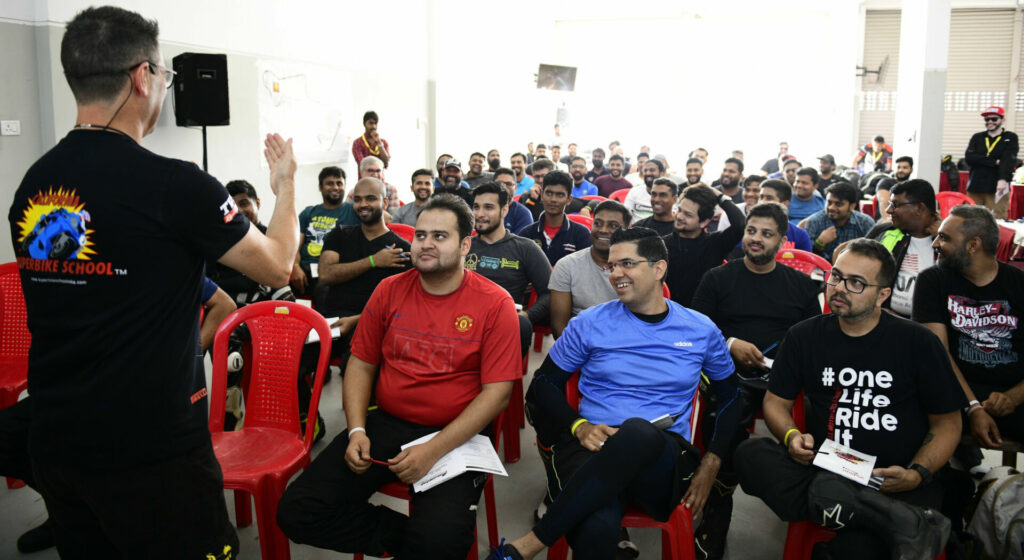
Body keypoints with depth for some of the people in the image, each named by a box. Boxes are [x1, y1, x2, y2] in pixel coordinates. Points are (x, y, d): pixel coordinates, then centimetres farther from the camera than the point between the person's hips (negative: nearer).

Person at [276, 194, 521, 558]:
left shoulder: (495, 304, -5)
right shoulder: (389, 291, 7)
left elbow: (497, 392, -10)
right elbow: (361, 365, 12)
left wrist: (434, 450, -19)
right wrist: (357, 430, -6)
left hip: (456, 434, -4)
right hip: (385, 423, 5)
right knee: (295, 513, -11)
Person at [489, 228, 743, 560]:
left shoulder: (701, 331, 11)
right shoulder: (590, 324, 8)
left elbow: (730, 398, 21)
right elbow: (543, 385, 12)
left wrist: (711, 464, 8)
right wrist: (579, 426, -7)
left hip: (665, 462, 3)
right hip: (593, 448, -2)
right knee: (595, 531, -43)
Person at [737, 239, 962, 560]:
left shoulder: (917, 343, 4)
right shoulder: (804, 337, 9)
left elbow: (947, 422, 8)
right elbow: (776, 401, 14)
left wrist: (918, 474, -10)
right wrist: (791, 436, -9)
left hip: (898, 485, -5)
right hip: (826, 473, 5)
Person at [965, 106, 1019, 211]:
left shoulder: (1010, 138, 6)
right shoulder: (977, 137, 14)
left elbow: (1009, 161, -9)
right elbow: (969, 158, -1)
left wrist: (1003, 180, -26)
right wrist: (994, 162, -10)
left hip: (997, 188, -3)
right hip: (975, 187, 3)